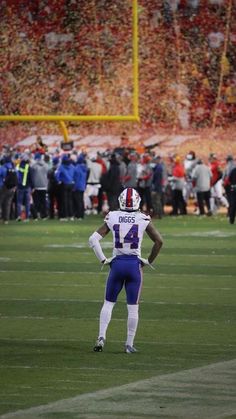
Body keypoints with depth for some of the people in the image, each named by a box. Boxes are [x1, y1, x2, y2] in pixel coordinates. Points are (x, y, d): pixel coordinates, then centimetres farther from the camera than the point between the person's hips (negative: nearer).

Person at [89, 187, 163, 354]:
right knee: (133, 307, 7)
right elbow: (159, 241, -1)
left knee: (108, 303, 14)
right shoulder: (143, 219, -2)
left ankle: (101, 337, -1)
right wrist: (149, 261, 10)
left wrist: (103, 259, 5)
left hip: (117, 263, 1)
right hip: (135, 264, -1)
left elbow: (93, 239, -2)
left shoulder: (112, 217, 1)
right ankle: (129, 344, 9)